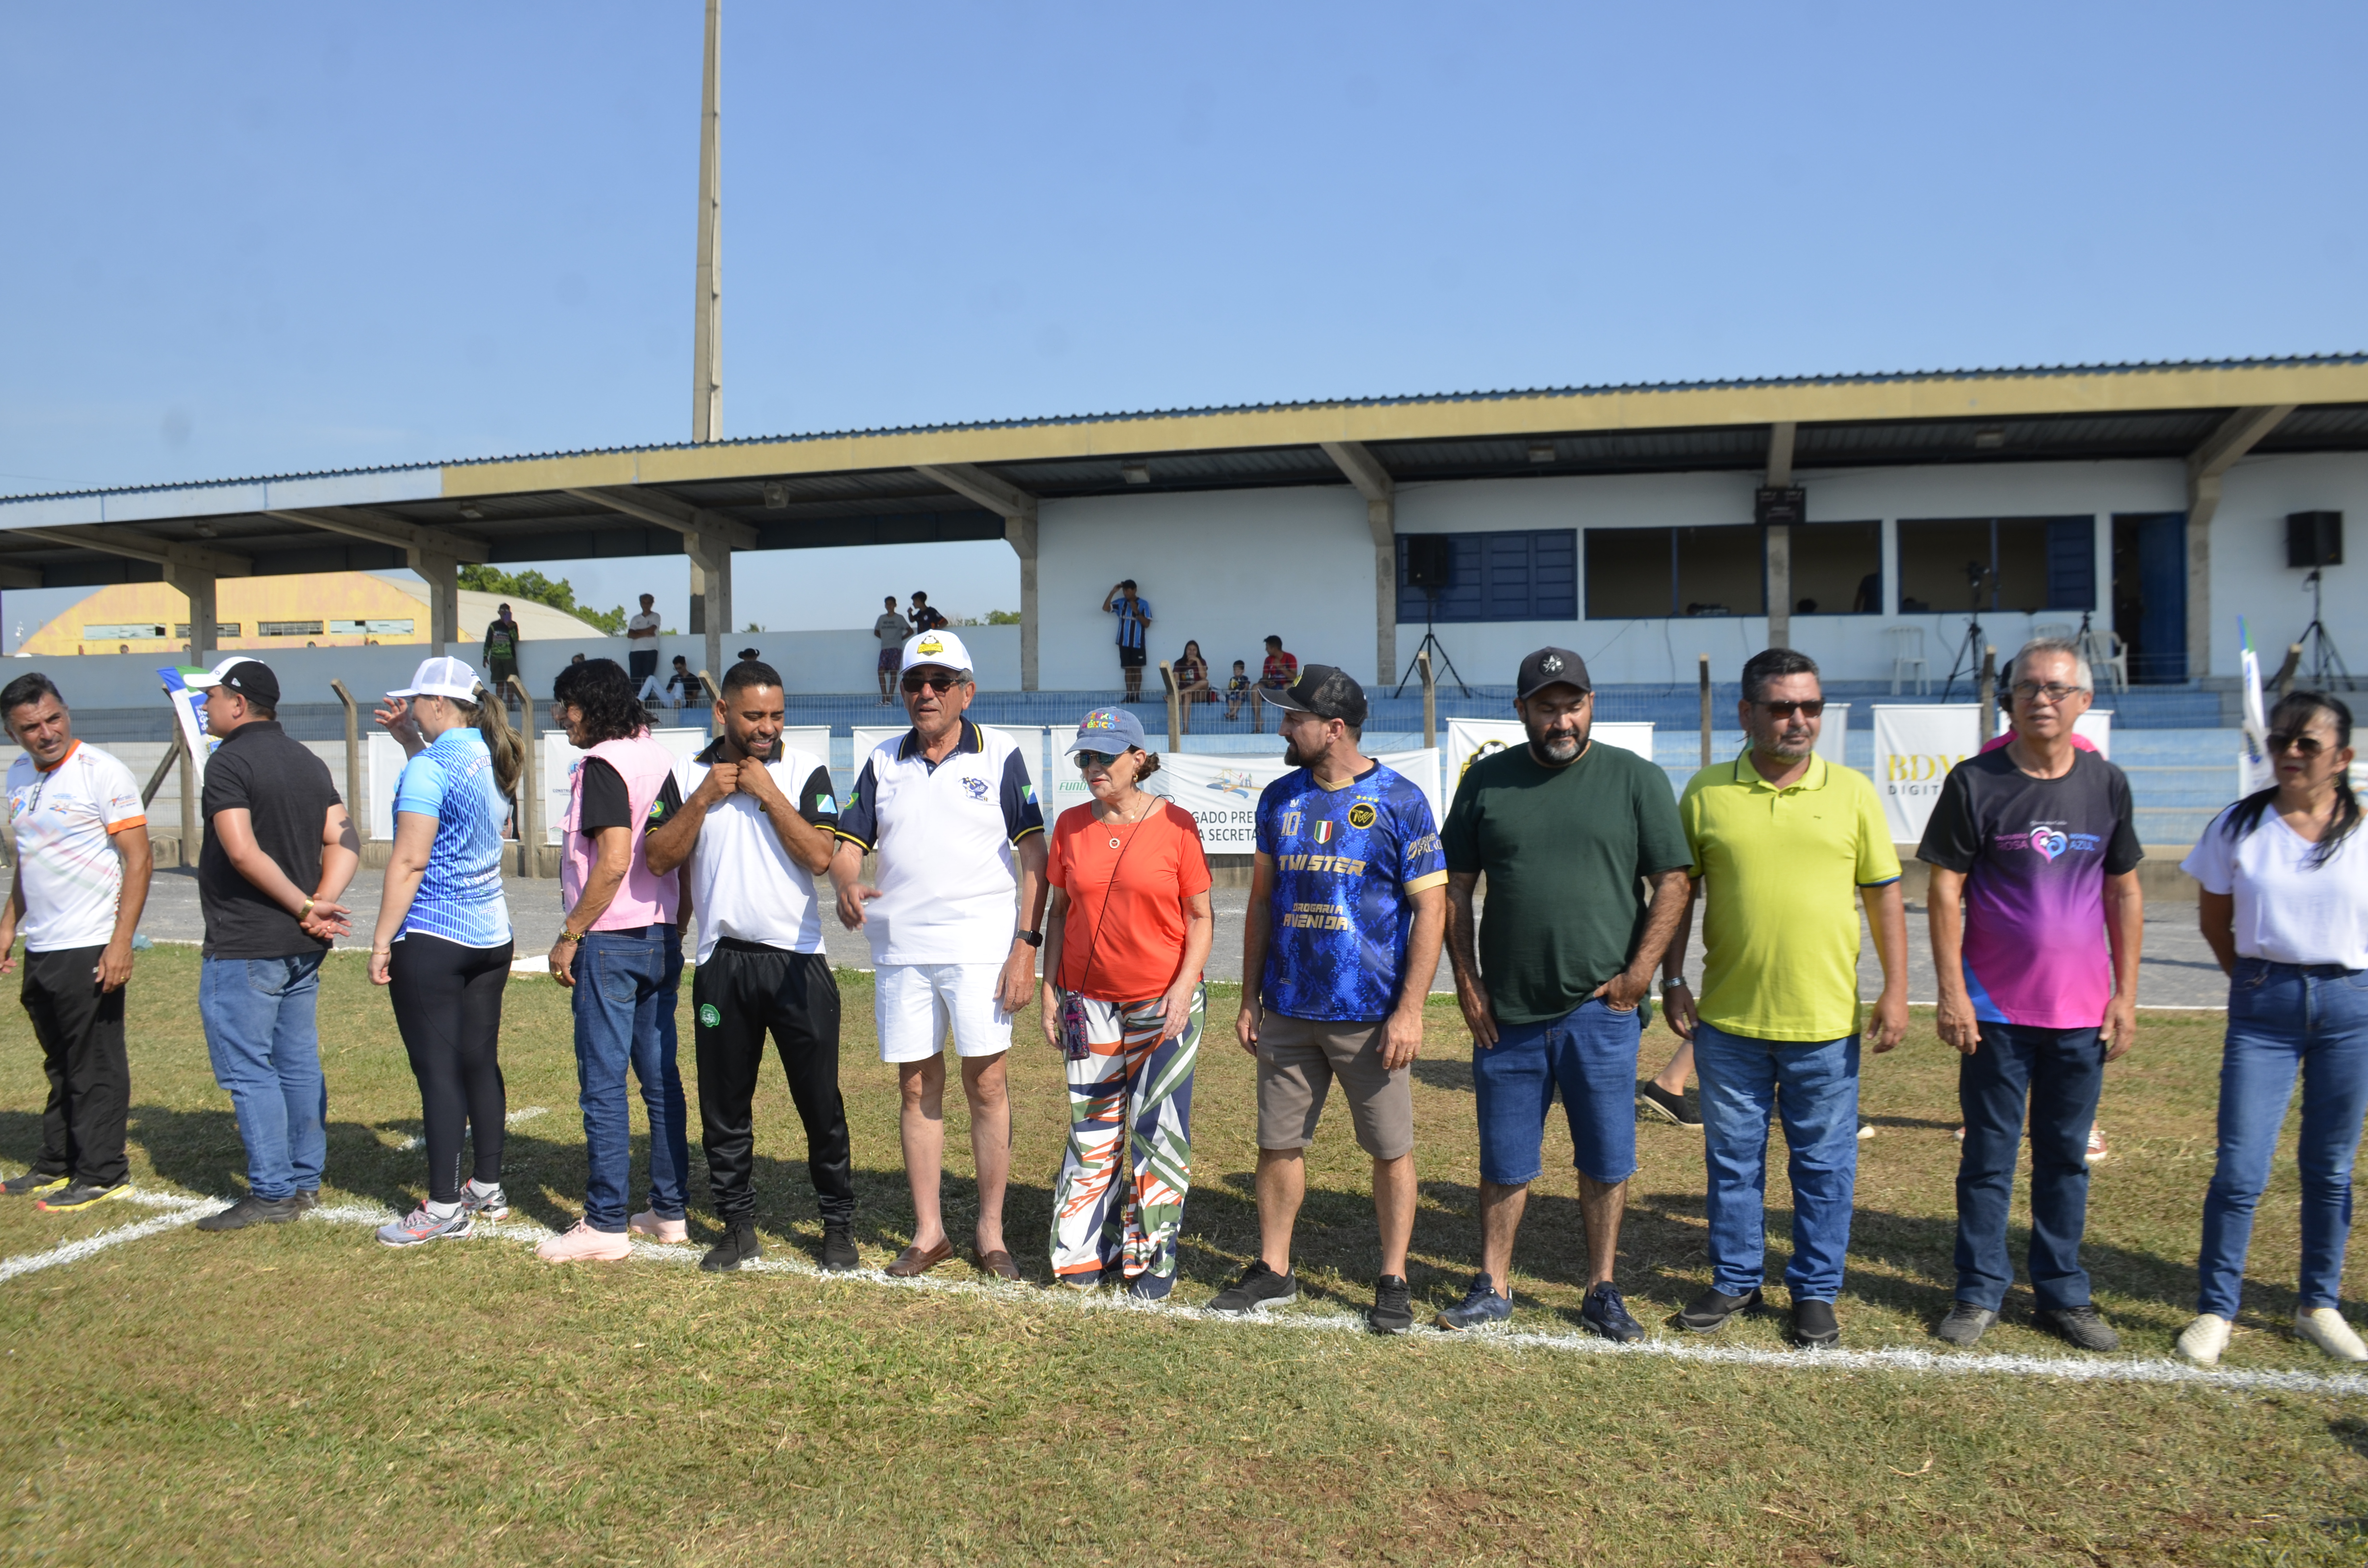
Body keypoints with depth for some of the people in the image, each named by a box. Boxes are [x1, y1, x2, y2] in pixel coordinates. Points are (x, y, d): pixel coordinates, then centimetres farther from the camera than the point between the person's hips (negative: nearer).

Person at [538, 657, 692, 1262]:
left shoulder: (603, 765, -13)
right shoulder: (657, 759, 11)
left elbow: (613, 861, -22)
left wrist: (569, 935, -14)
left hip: (612, 942, -8)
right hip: (661, 939, 8)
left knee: (603, 1084, -2)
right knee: (661, 1078, 12)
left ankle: (605, 1224, 4)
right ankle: (670, 1211, 18)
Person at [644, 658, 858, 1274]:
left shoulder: (805, 771, 0)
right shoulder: (689, 774, 7)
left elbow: (820, 855, -12)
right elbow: (659, 858, -2)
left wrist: (768, 792, -13)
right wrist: (706, 796, -10)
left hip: (797, 962, -2)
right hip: (723, 964, 2)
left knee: (821, 1102, 2)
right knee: (724, 1107, 9)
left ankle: (839, 1225, 16)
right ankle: (738, 1228, 23)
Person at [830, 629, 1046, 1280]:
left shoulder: (999, 756, 1)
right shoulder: (883, 762, 11)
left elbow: (1033, 853, -2)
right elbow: (848, 842, 9)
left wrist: (1028, 945, -11)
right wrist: (847, 887, -15)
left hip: (980, 946, -3)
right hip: (900, 949, 4)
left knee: (986, 1084, -2)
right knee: (917, 1087, 8)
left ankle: (990, 1233, 9)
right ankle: (928, 1232, 18)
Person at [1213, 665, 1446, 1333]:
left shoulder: (1399, 800, -8)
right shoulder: (1280, 799, 7)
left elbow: (1430, 909, -8)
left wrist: (1409, 1010, -14)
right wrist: (1249, 999, 9)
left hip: (1370, 1015, -4)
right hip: (1287, 1010, 5)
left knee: (1391, 1149, 5)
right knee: (1278, 1143, 11)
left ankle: (1394, 1281, 19)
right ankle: (1273, 1270, 26)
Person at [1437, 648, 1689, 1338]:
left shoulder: (1637, 780, 0)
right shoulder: (1486, 781, 5)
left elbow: (1672, 883, 0)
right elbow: (1456, 888, 8)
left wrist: (1640, 971, -8)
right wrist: (1467, 983, 2)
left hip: (1602, 1008, -1)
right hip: (1506, 1011, 1)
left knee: (1606, 1159, 8)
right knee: (1505, 1161, 10)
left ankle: (1602, 1291, 23)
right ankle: (1493, 1288, 24)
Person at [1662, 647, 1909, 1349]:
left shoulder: (1851, 792, 1)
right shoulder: (1706, 792, 0)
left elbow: (1885, 895, 5)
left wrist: (1895, 992, 0)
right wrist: (1672, 981, 1)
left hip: (1826, 1020, 0)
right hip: (1728, 1017, 1)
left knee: (1824, 1163, 9)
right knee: (1733, 1158, 12)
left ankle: (1815, 1292, 25)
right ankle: (1735, 1280, 28)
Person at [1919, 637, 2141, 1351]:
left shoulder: (2107, 784, 4)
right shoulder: (1975, 781, -5)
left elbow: (2123, 893, 10)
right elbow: (1946, 891, -4)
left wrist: (2126, 993, 6)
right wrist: (1951, 992, -9)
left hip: (2082, 1007, 3)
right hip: (1996, 1005, -3)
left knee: (2066, 1156, 11)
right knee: (1990, 1155, 5)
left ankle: (2062, 1293, 23)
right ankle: (1979, 1292, 17)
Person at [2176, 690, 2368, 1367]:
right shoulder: (2240, 826, -1)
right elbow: (2214, 918, 10)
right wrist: (2258, 978, 9)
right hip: (2263, 1004, 0)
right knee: (2240, 1169, -4)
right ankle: (2215, 1310, 8)